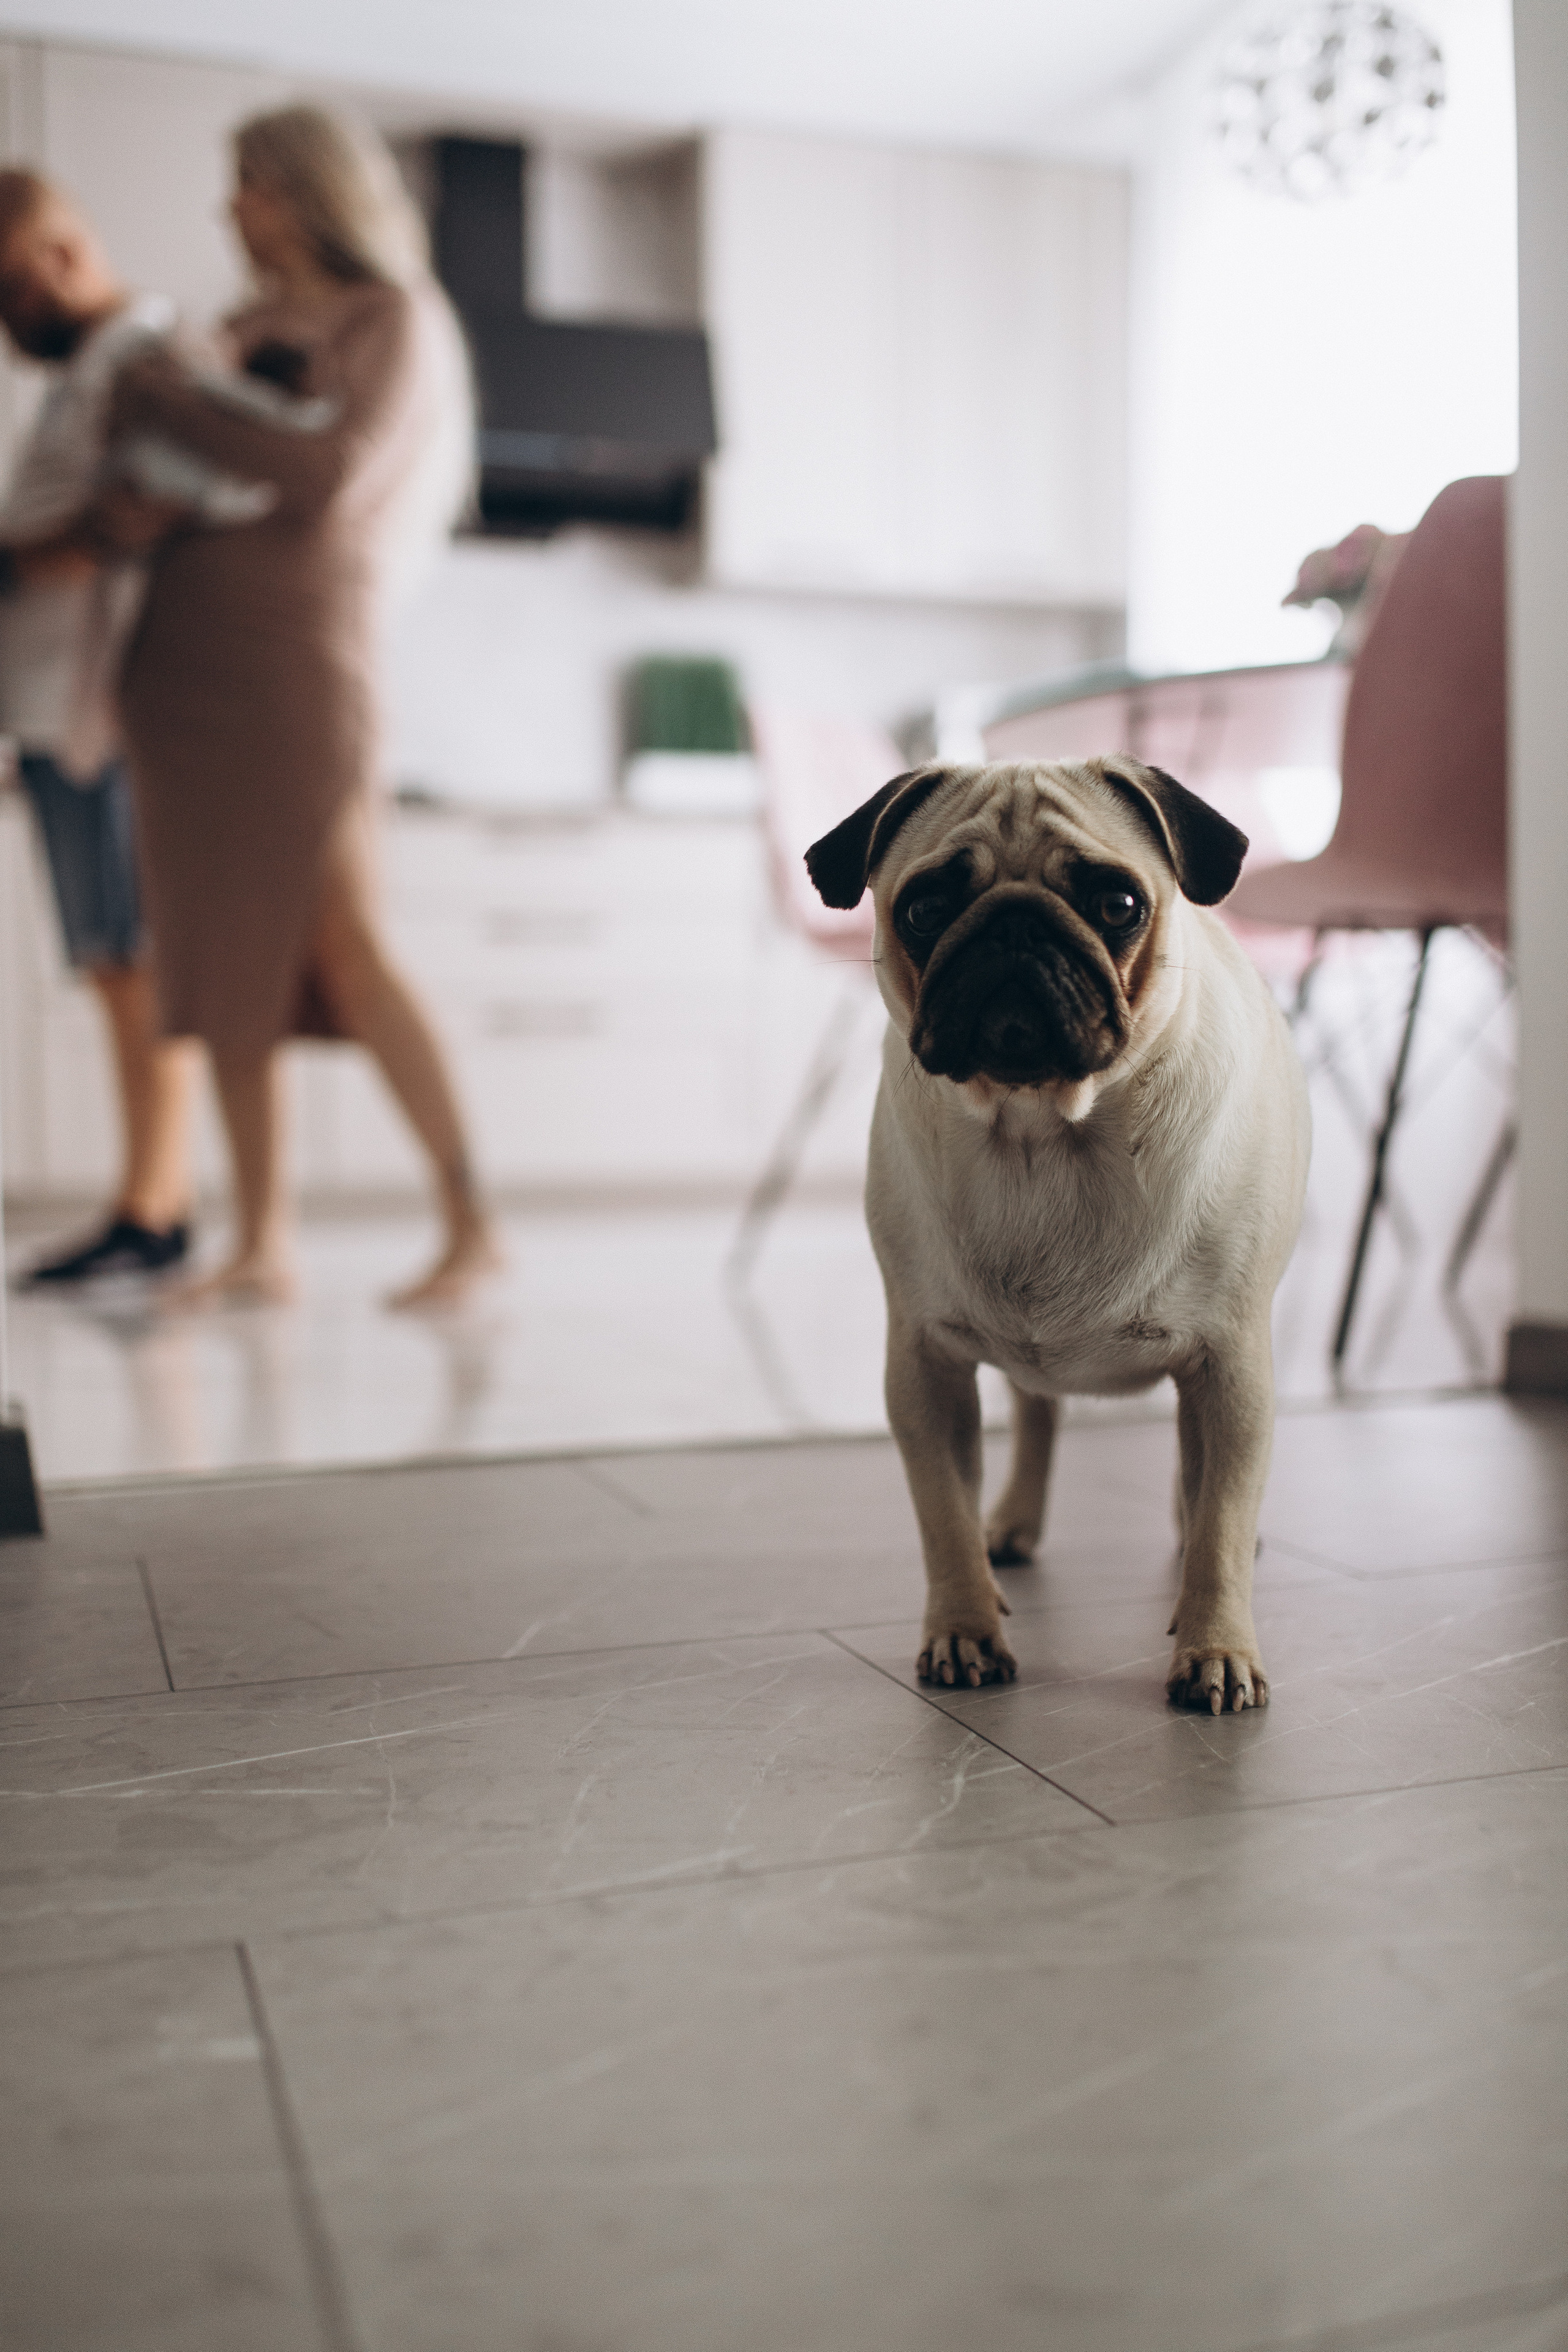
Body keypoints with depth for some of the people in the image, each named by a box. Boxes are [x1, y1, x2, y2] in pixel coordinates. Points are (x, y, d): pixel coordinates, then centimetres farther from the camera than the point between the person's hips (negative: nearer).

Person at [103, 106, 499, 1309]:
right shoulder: (247, 329, 20)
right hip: (186, 654, 6)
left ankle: (473, 1223, -7)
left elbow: (331, 476, -12)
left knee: (342, 946, -13)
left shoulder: (394, 316, 3)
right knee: (228, 952, 1)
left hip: (300, 646, -6)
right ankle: (264, 1243, 5)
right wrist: (143, 498, -10)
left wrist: (177, 404, -5)